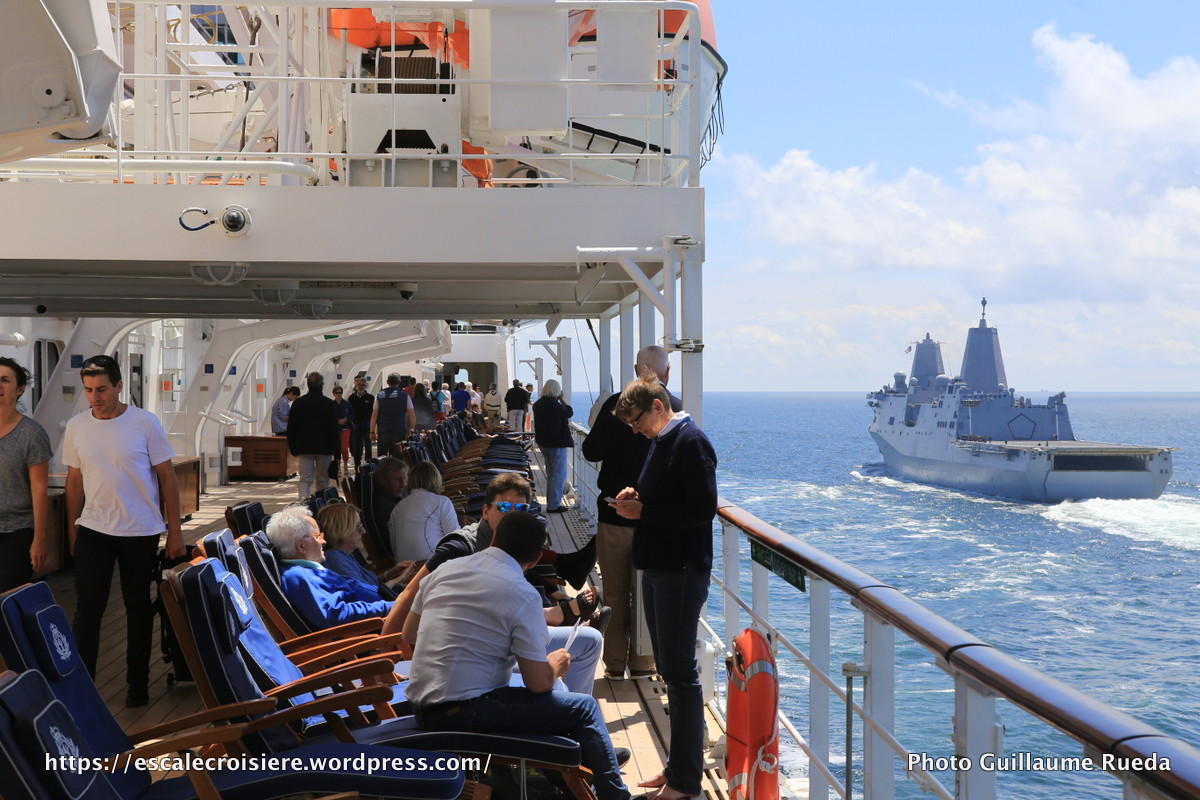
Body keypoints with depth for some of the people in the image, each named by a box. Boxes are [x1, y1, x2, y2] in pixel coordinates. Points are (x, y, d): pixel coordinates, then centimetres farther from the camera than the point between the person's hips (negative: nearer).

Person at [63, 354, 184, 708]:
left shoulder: (144, 423, -9)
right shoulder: (76, 427, 0)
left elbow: (167, 477, -5)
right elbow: (75, 480, 10)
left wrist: (175, 531, -6)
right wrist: (72, 529, 10)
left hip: (141, 533, -2)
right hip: (93, 531, 2)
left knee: (139, 611, 9)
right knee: (86, 611, -1)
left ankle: (138, 685, 22)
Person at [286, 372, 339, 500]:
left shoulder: (298, 403, 4)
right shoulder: (328, 404, -5)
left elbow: (291, 427, 7)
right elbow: (334, 429, -5)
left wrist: (293, 448, 14)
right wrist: (336, 449, 0)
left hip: (304, 447, 1)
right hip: (324, 447, -1)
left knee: (305, 478, -1)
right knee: (322, 479, 10)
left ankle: (304, 499, -22)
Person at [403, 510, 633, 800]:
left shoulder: (444, 569, 5)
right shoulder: (523, 596, -13)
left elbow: (409, 634, 17)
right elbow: (539, 684, -11)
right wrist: (555, 666, 11)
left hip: (422, 709, 8)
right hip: (467, 712, -8)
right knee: (584, 707, 6)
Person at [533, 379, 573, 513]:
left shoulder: (538, 404, 9)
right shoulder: (553, 403, -21)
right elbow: (569, 413, -9)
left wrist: (566, 424, 25)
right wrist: (561, 399, -1)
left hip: (543, 442, 9)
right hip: (557, 443, -9)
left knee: (551, 474, 18)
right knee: (559, 474, -3)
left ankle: (551, 503, 23)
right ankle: (553, 505, -4)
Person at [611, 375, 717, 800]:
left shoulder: (691, 442, -15)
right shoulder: (660, 441, 14)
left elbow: (702, 508, -22)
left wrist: (643, 511, -17)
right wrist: (635, 495, 4)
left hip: (681, 571, -10)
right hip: (658, 568, 10)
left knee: (680, 673, -4)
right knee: (669, 669, 15)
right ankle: (677, 765, 25)